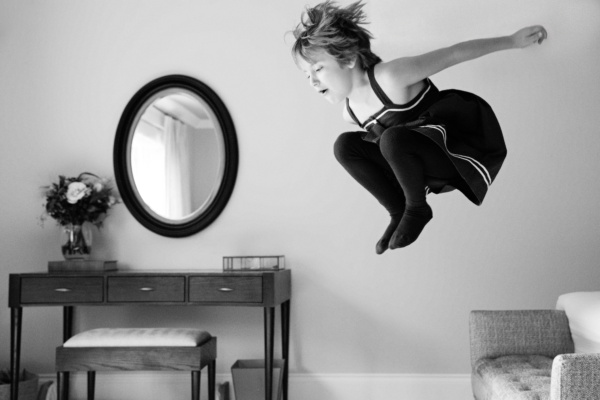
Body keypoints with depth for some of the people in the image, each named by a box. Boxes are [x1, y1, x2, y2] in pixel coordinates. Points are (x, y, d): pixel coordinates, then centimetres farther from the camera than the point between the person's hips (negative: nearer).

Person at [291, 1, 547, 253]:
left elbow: (454, 54, -15)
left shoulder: (389, 77, -22)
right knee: (345, 146, -6)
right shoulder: (351, 113, 1)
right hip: (431, 167, 7)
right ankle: (399, 213, 3)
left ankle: (417, 210, -8)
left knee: (393, 139, -34)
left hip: (464, 155, -7)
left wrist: (512, 41, -6)